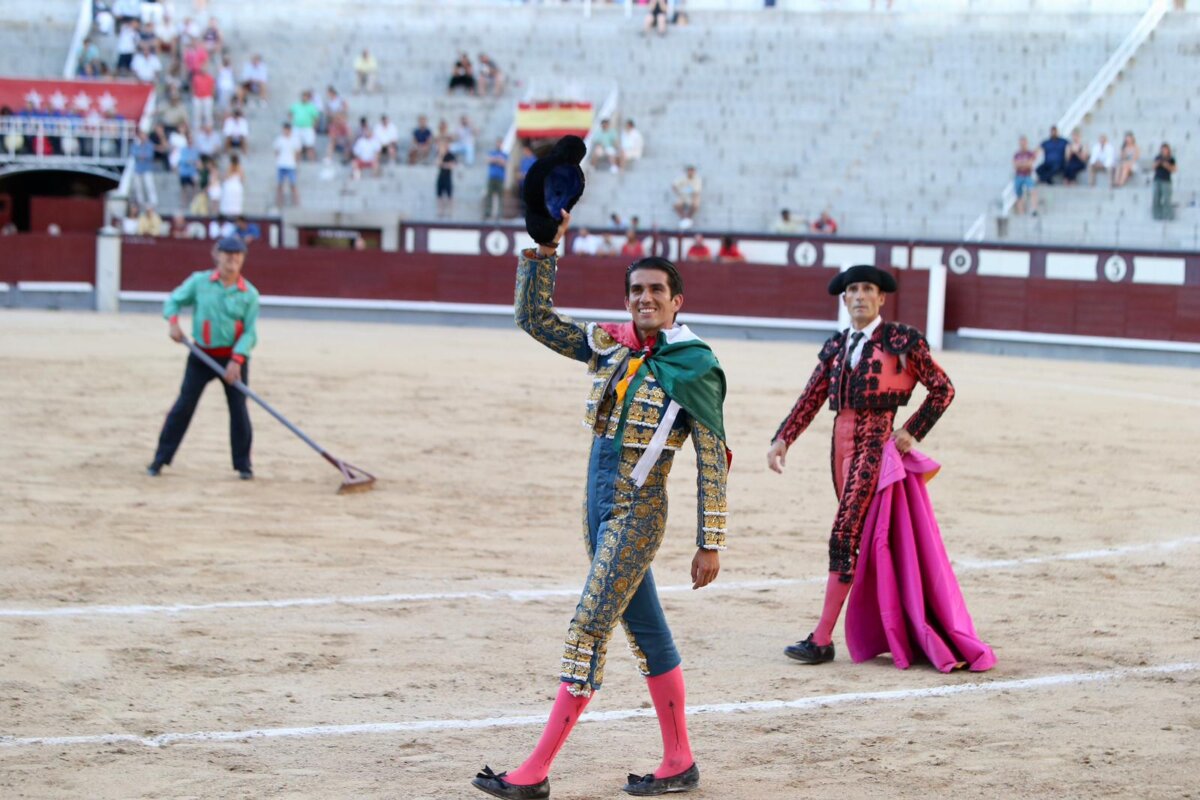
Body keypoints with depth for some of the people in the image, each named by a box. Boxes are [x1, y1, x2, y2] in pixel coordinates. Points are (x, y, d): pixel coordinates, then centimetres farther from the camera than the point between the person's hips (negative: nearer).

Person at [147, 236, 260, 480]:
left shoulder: (249, 293, -5)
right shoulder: (199, 281, -2)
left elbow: (250, 332, -6)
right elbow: (174, 300, 7)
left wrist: (236, 360, -18)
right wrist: (173, 321, -14)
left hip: (234, 357, 0)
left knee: (238, 409, -1)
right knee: (184, 405, -1)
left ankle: (243, 465, 12)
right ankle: (160, 459, 5)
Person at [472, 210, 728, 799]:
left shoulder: (694, 367, -9)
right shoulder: (609, 345, 7)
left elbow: (711, 462, -8)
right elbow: (535, 319, 9)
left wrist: (710, 543, -9)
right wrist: (543, 250, -1)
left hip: (637, 513, -7)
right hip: (598, 506, 7)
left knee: (588, 631, -9)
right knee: (644, 630, 13)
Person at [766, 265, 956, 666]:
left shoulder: (902, 341, -3)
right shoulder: (836, 345, 12)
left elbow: (943, 389, 2)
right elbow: (811, 398, 9)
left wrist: (912, 432, -3)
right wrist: (782, 439, -1)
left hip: (874, 442, -6)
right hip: (841, 440, 6)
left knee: (844, 536, -13)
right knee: (862, 534, 11)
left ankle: (822, 640, -14)